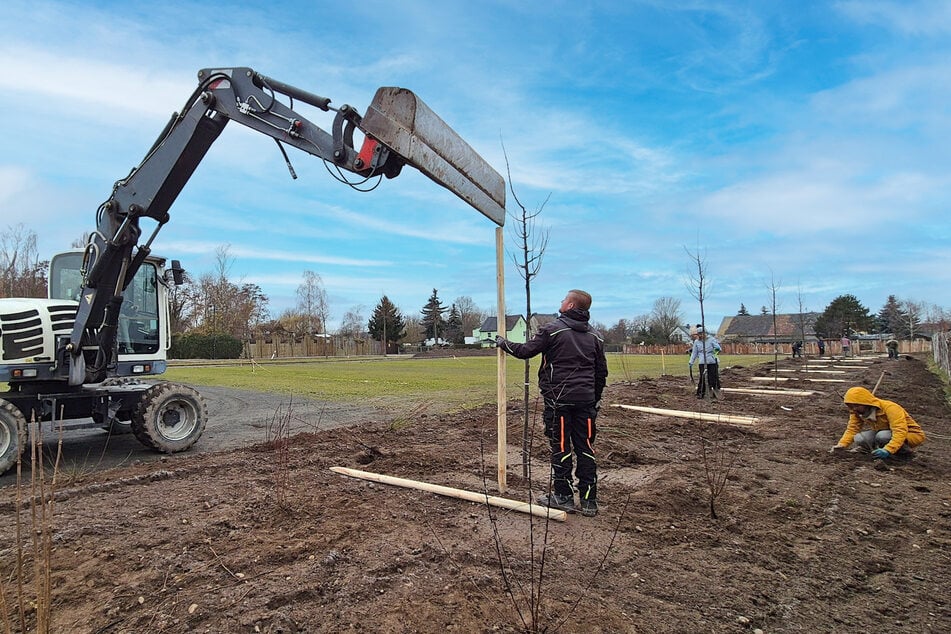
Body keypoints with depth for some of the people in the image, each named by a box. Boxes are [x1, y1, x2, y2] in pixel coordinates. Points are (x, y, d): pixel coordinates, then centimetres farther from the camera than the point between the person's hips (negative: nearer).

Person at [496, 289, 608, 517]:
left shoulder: (552, 329, -7)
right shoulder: (595, 336, 11)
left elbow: (525, 351, -4)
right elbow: (601, 372, 15)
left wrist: (504, 344, 14)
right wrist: (595, 399, 24)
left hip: (559, 398, -5)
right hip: (586, 401, 5)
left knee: (561, 447, 4)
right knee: (585, 447, 8)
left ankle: (563, 496, 12)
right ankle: (589, 500, 14)